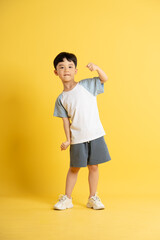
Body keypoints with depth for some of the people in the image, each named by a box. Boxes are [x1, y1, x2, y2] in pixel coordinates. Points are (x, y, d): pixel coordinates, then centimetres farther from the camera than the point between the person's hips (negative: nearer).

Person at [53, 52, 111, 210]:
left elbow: (105, 78, -5)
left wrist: (96, 68, -24)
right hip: (77, 139, 0)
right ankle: (67, 198, 26)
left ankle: (93, 198, 24)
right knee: (74, 168, 10)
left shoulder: (86, 85, 1)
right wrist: (67, 140, -4)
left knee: (93, 167, 8)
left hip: (95, 135, 0)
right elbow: (66, 120, 3)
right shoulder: (61, 99, 3)